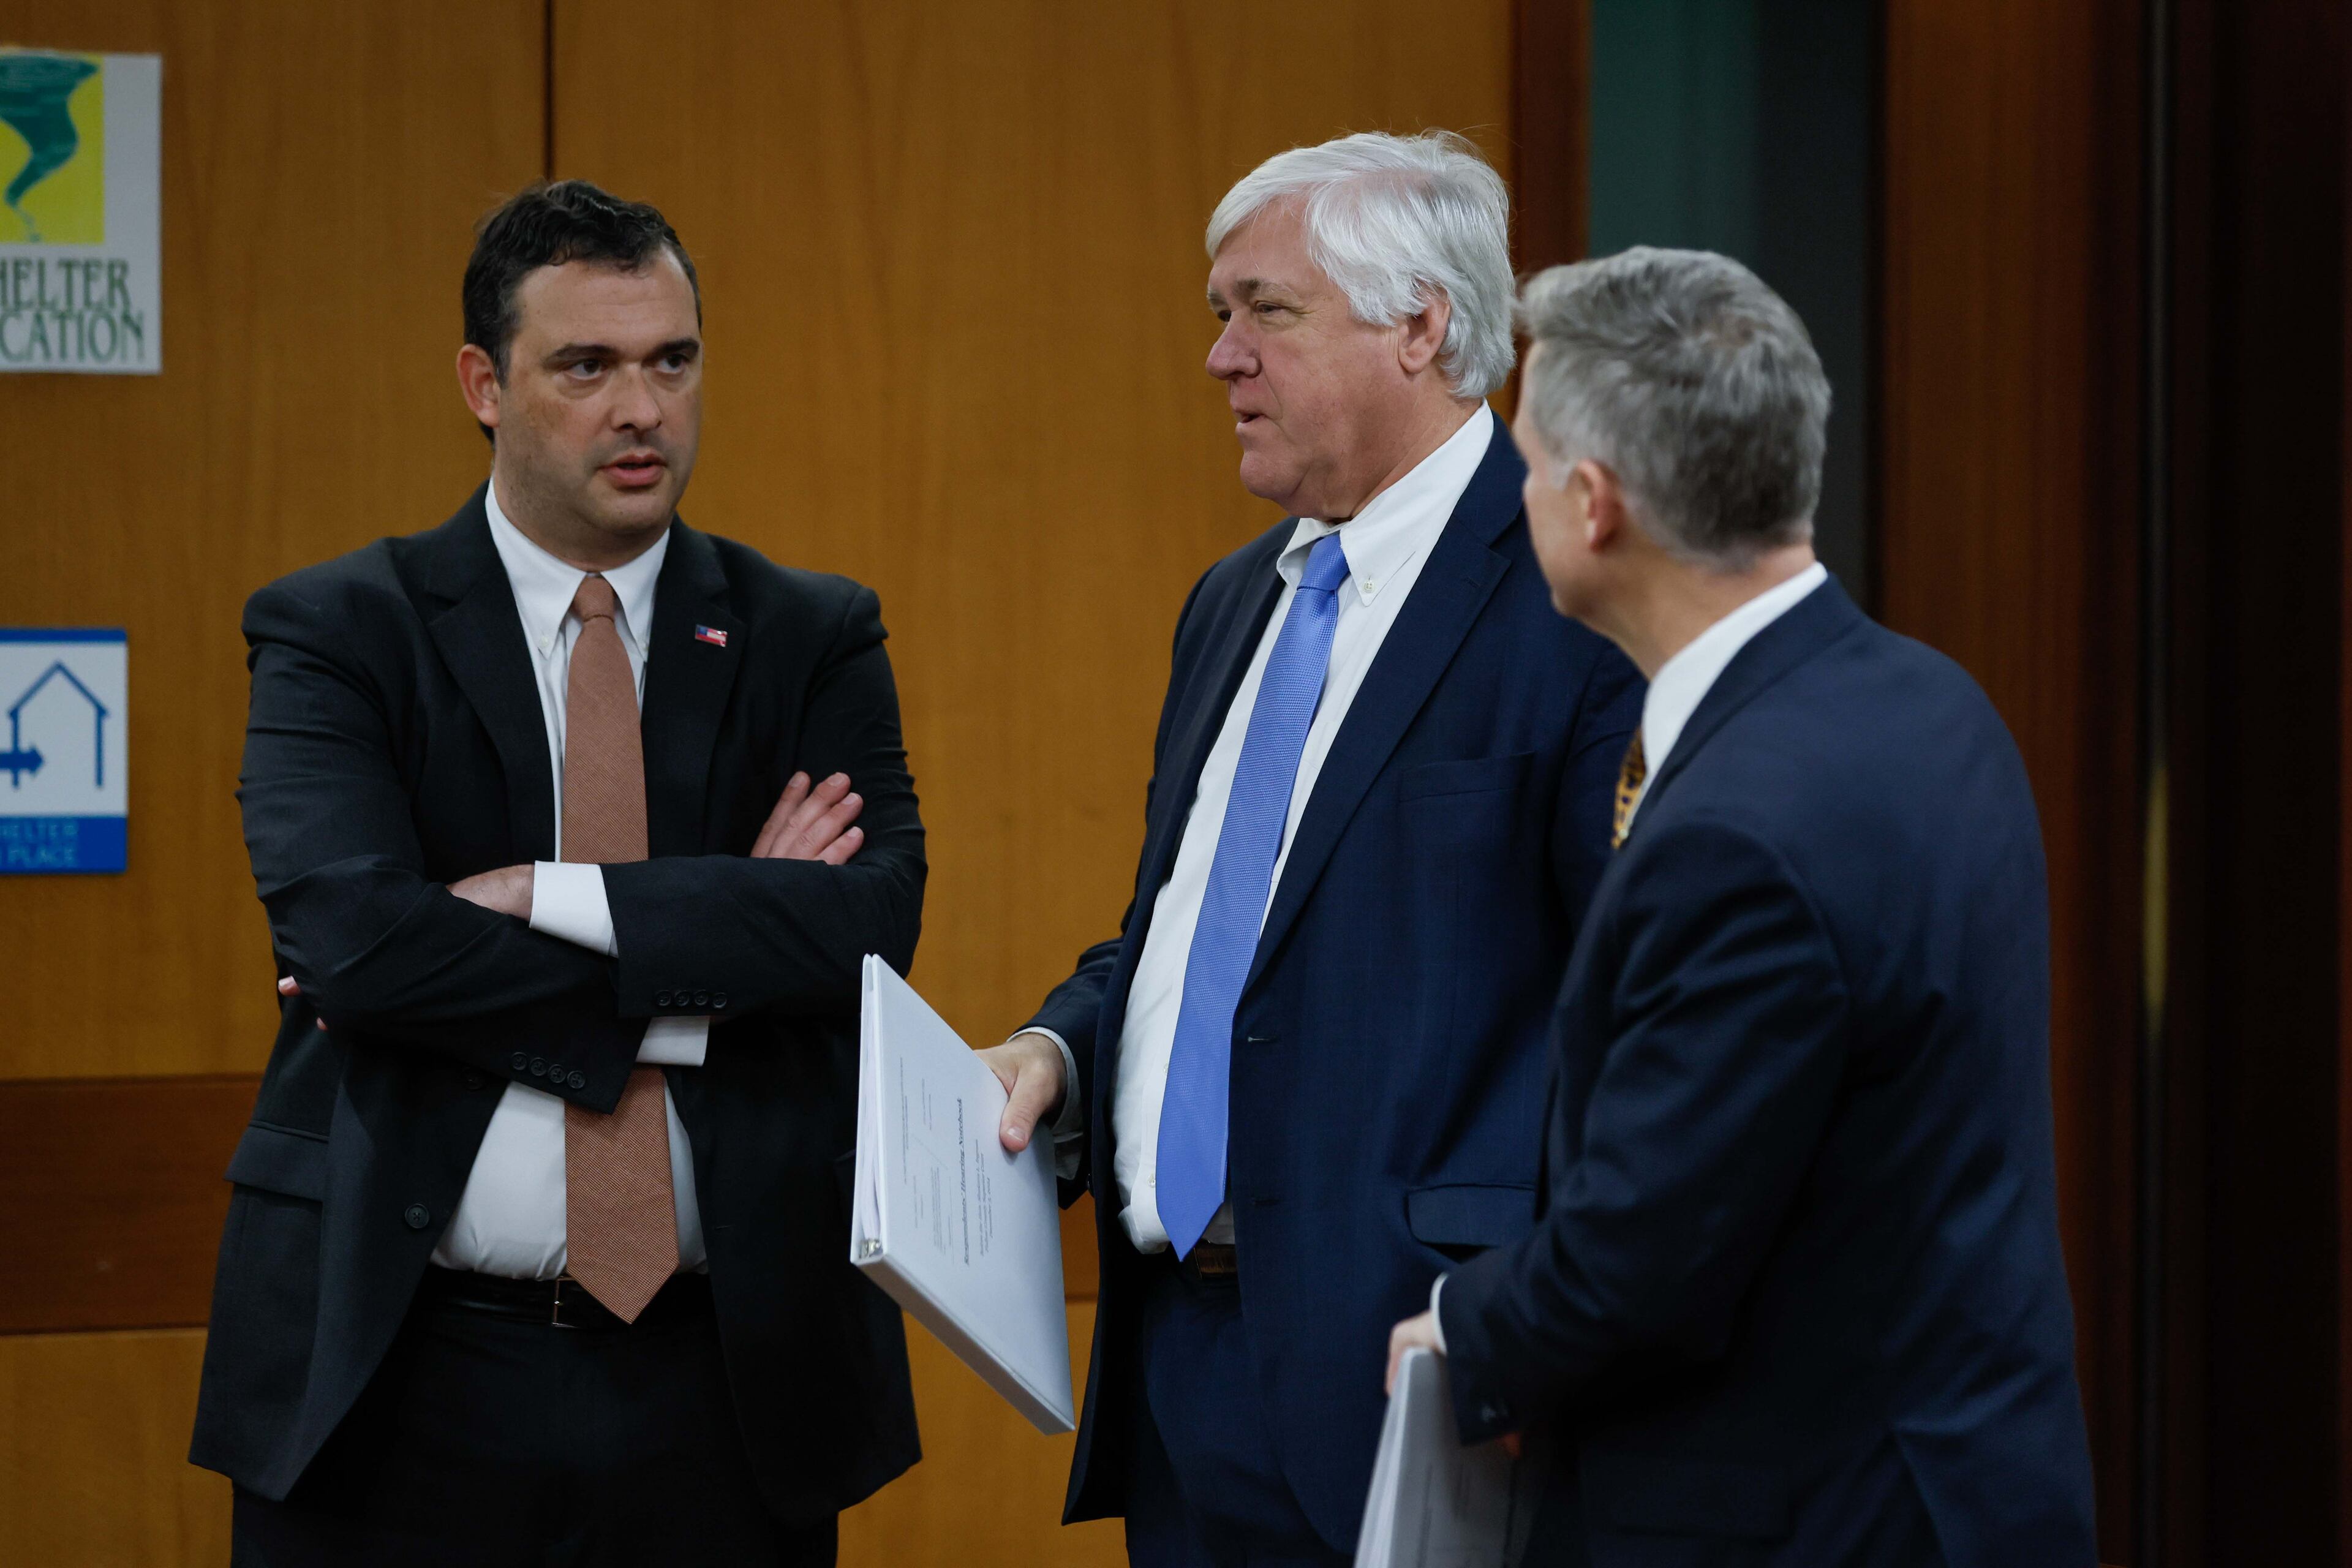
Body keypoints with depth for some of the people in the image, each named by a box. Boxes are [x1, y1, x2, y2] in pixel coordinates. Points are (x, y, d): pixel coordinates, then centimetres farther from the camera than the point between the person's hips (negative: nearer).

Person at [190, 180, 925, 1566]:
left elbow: (876, 913, -10)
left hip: (724, 1382, 2)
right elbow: (353, 934, -16)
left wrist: (543, 896, -15)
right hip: (403, 1381, -2)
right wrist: (704, 984, -14)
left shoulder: (814, 640, 7)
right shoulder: (336, 634, 0)